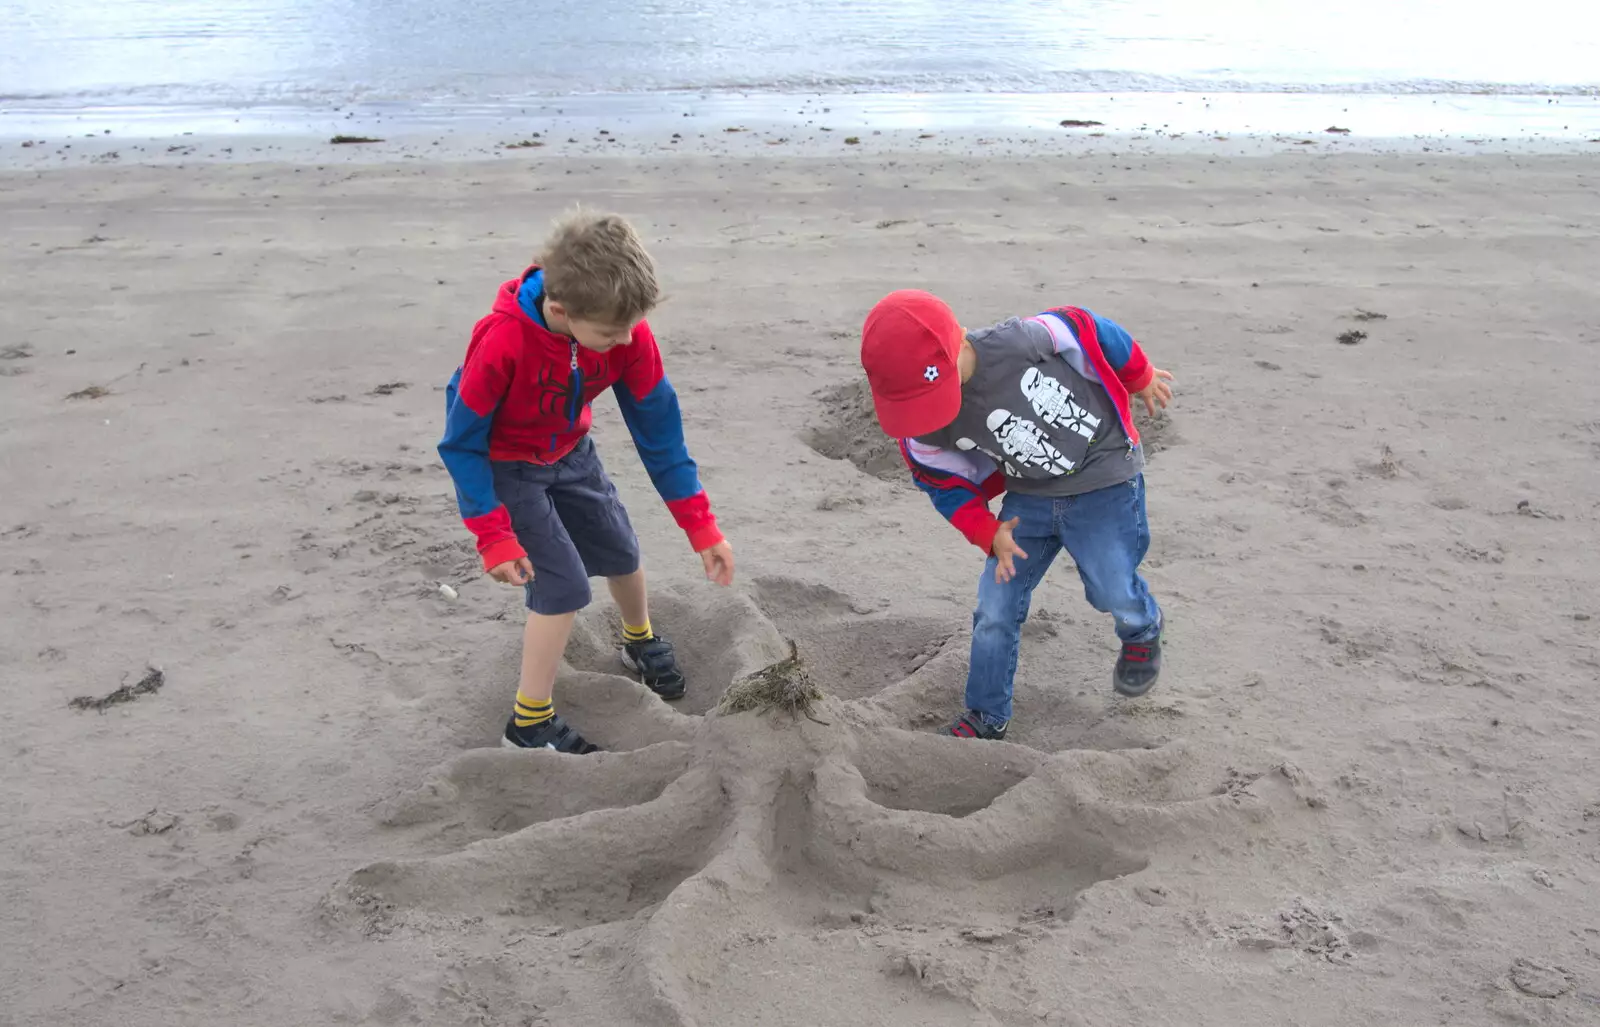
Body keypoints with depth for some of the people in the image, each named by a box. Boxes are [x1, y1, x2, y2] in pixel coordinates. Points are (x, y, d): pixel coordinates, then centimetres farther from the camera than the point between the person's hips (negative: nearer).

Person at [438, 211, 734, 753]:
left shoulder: (626, 333, -25)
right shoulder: (502, 341, -38)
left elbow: (659, 428, -15)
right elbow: (462, 442, -25)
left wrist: (701, 526, -14)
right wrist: (493, 537, -26)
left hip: (569, 453, 5)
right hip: (503, 465, -5)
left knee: (620, 551, 16)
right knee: (564, 586, -13)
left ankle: (641, 642, 48)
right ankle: (529, 725, 3)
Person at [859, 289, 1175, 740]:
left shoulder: (1016, 342, -32)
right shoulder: (923, 433, -19)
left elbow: (1087, 330, -13)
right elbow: (946, 482, 0)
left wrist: (1140, 378, 3)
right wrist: (989, 534, -14)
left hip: (1104, 481, -3)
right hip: (1028, 497, 4)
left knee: (1115, 593, 0)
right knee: (995, 609, 3)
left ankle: (1143, 635, 38)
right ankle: (986, 718, 22)